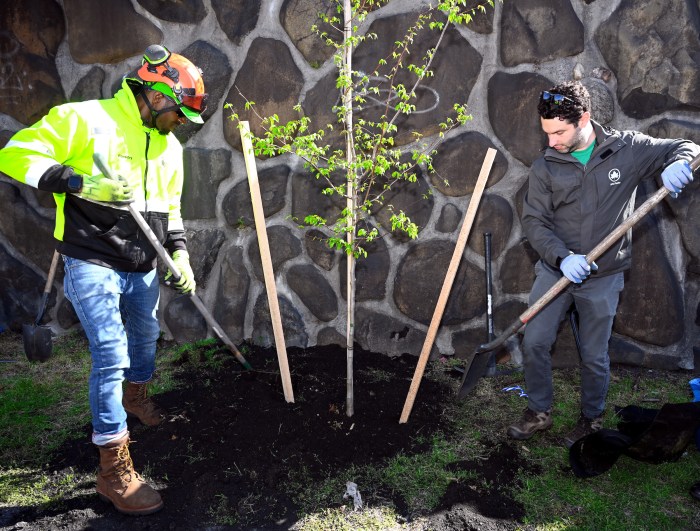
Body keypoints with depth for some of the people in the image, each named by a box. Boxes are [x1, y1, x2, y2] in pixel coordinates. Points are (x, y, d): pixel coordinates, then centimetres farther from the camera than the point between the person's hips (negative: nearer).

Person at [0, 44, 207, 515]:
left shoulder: (170, 146, 10)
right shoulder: (84, 119, -12)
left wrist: (179, 253, 4)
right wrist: (78, 181, -27)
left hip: (142, 268, 8)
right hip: (92, 263, -7)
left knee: (145, 337, 24)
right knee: (111, 357, -11)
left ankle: (135, 397, 55)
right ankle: (114, 471, 1)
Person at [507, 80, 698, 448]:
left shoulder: (628, 149, -5)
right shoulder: (545, 167, -4)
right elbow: (534, 221, -8)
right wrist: (562, 257, -24)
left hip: (603, 277, -1)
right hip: (555, 269, 1)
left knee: (594, 356, 11)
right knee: (534, 342, 1)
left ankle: (592, 419, 35)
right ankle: (538, 412, 24)